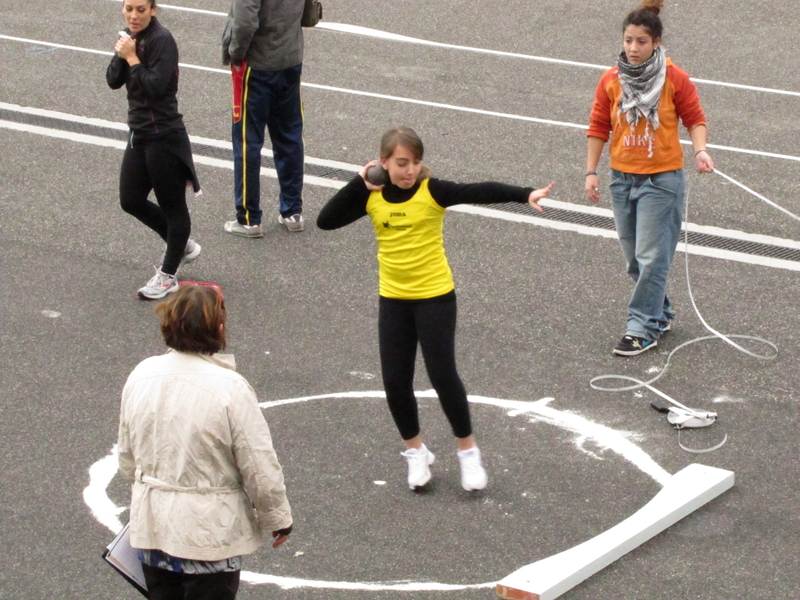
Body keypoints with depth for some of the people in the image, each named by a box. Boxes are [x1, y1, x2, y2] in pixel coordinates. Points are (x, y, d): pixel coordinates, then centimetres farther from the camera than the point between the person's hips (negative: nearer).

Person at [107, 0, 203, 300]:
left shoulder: (162, 40, -18)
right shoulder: (131, 37, 6)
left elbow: (155, 86, -25)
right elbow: (114, 81, 3)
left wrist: (132, 57, -20)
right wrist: (121, 55, -13)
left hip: (164, 137, -9)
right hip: (139, 135, 9)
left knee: (172, 205, 5)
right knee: (131, 200, 16)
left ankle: (168, 276, 17)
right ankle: (183, 246, 35)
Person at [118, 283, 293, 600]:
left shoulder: (141, 376, -3)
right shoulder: (230, 389, -21)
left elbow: (127, 458, 9)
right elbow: (261, 469, -15)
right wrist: (278, 519, 1)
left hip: (150, 526, 5)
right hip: (210, 532, -5)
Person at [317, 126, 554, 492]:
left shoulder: (432, 191, -12)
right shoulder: (372, 197, -1)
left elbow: (481, 193, -23)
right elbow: (325, 221, -3)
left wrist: (525, 195, -37)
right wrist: (358, 184, -11)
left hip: (435, 296, -4)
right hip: (393, 299, 4)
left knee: (443, 375, -4)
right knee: (395, 381, 5)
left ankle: (468, 450, 16)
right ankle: (415, 451, 26)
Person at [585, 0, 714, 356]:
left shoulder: (675, 79, -8)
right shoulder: (610, 81, 1)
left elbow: (695, 120, -1)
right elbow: (598, 128, 7)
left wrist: (700, 150, -19)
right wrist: (591, 172, 3)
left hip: (662, 179, -4)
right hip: (623, 178, 4)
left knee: (651, 257, -8)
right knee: (634, 258, 12)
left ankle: (643, 328, -2)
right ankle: (660, 313, 29)